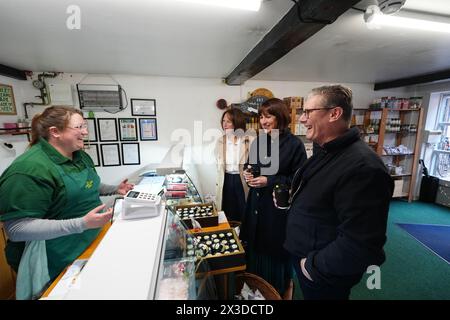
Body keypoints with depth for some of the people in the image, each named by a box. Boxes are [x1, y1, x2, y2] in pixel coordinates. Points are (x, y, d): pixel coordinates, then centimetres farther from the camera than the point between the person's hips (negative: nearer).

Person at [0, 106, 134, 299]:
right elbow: (16, 229, -26)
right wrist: (82, 223, -34)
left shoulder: (81, 156, 1)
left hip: (93, 243, 7)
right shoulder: (30, 168, -25)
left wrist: (115, 189, 4)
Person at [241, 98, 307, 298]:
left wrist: (269, 181, -20)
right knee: (256, 248, 17)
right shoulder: (257, 141, 5)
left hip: (280, 207, -5)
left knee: (276, 252, 11)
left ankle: (282, 290, 41)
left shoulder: (294, 144, -12)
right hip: (257, 205, 5)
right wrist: (249, 175, -6)